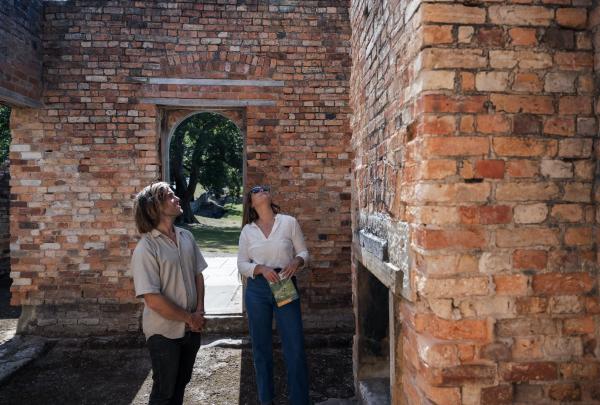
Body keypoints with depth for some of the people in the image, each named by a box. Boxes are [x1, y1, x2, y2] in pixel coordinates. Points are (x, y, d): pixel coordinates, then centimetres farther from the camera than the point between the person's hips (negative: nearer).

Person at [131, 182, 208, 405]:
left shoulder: (186, 237, 0)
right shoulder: (146, 248, -21)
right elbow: (153, 299, -23)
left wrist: (199, 311, -3)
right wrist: (189, 318, -14)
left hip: (191, 328, 6)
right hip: (164, 332, -6)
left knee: (181, 382, 23)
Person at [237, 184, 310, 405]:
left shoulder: (289, 222, -1)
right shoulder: (247, 230, 3)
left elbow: (304, 251, 4)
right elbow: (242, 264, 3)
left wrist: (297, 261, -18)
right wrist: (261, 268, -16)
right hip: (257, 290, 2)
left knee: (295, 347, 0)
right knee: (261, 347, 12)